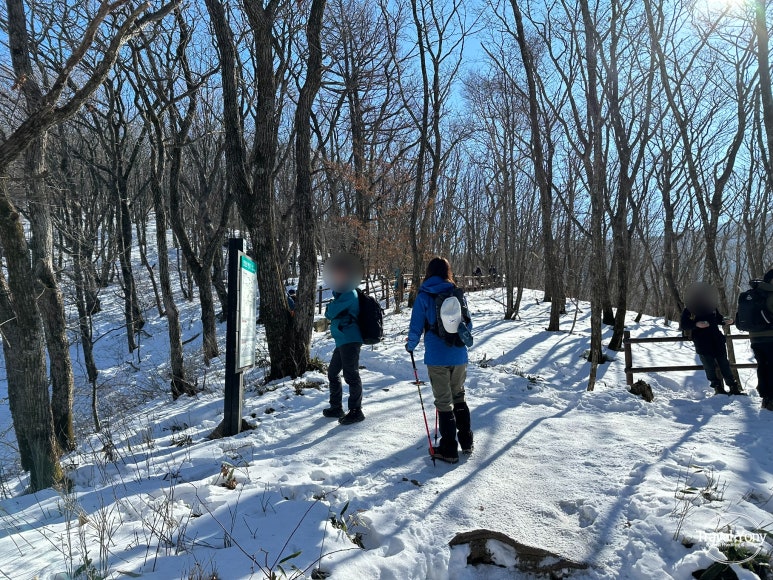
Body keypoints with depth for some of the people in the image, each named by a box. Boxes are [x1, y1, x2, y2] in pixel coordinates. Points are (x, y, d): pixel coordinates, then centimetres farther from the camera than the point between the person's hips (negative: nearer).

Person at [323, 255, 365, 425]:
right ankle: (336, 407, 28)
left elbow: (330, 313, -14)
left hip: (350, 341, -11)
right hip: (343, 341, 11)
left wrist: (329, 307, 6)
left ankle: (356, 411, 3)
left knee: (351, 375, -6)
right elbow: (331, 314, 20)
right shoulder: (342, 292, 18)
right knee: (333, 373, 18)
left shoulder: (349, 293, -13)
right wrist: (332, 310, 0)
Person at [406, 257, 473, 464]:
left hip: (436, 357, -3)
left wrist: (411, 345, 12)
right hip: (459, 355, 4)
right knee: (458, 397, 21)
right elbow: (468, 325, 10)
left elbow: (416, 327, -7)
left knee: (444, 402, 6)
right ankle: (466, 442, 30)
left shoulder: (424, 296, -6)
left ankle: (449, 450, 13)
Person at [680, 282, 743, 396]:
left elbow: (718, 318, 22)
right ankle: (718, 388, 12)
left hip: (717, 341, 4)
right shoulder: (688, 311, -6)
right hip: (702, 345, -4)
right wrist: (696, 324, -25)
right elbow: (683, 325, -10)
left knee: (724, 365, 9)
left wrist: (725, 321, 0)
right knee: (710, 367, 1)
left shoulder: (712, 306, 7)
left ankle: (734, 387, 17)